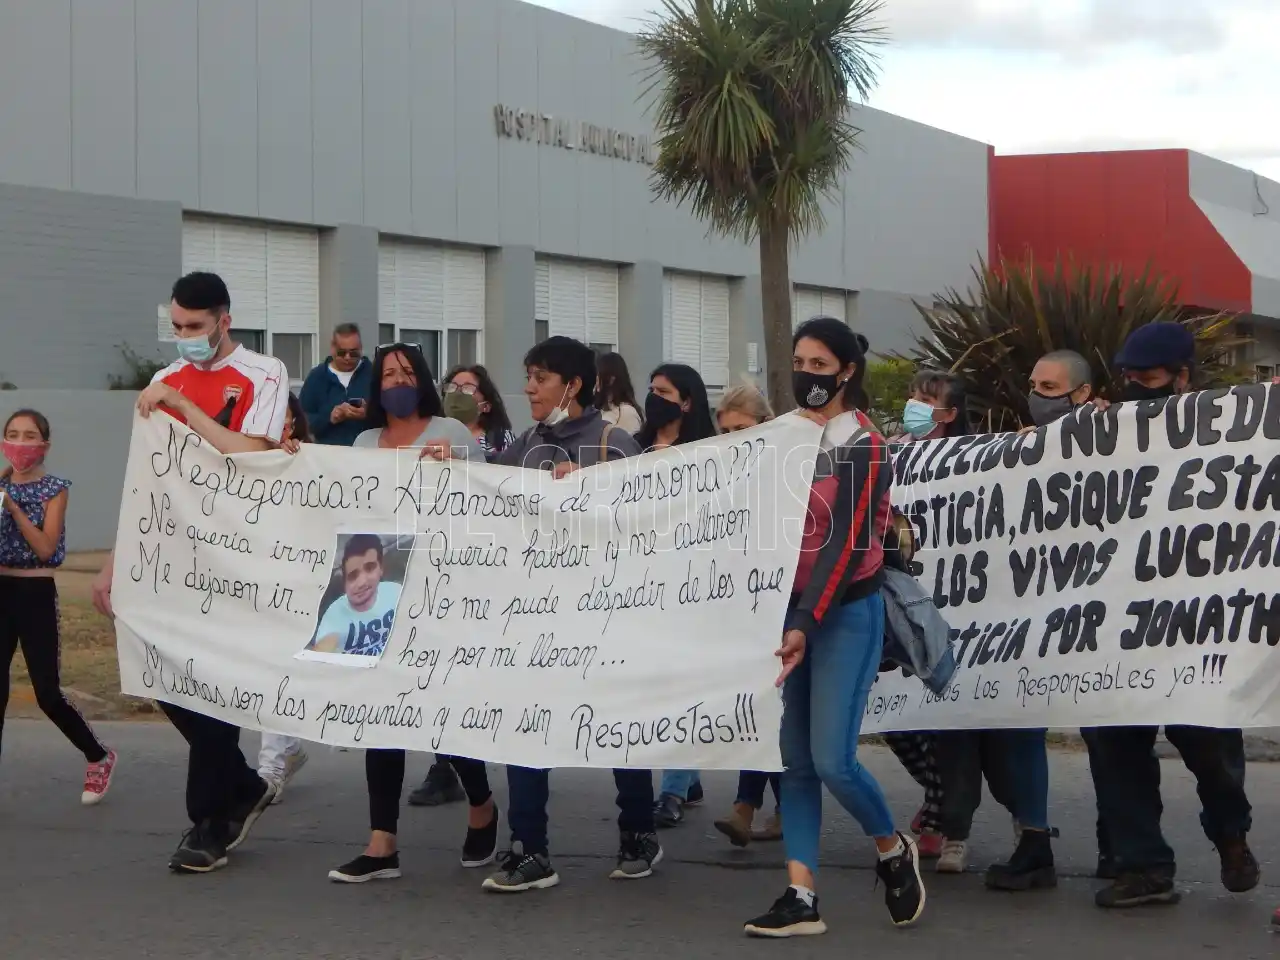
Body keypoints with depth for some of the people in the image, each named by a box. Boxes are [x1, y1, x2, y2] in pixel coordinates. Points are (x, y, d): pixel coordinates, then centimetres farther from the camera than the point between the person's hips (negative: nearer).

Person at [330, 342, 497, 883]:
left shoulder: (451, 433, 2)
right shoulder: (363, 443, 16)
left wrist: (451, 468, -20)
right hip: (379, 585, 5)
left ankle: (481, 805, 24)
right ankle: (382, 844, 2)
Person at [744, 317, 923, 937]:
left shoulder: (864, 445, -8)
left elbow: (846, 543, -14)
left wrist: (807, 624, -20)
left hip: (846, 612, -5)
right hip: (789, 606, 6)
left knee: (832, 759, -11)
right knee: (794, 759, 2)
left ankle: (893, 851, 15)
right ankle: (801, 897, 4)